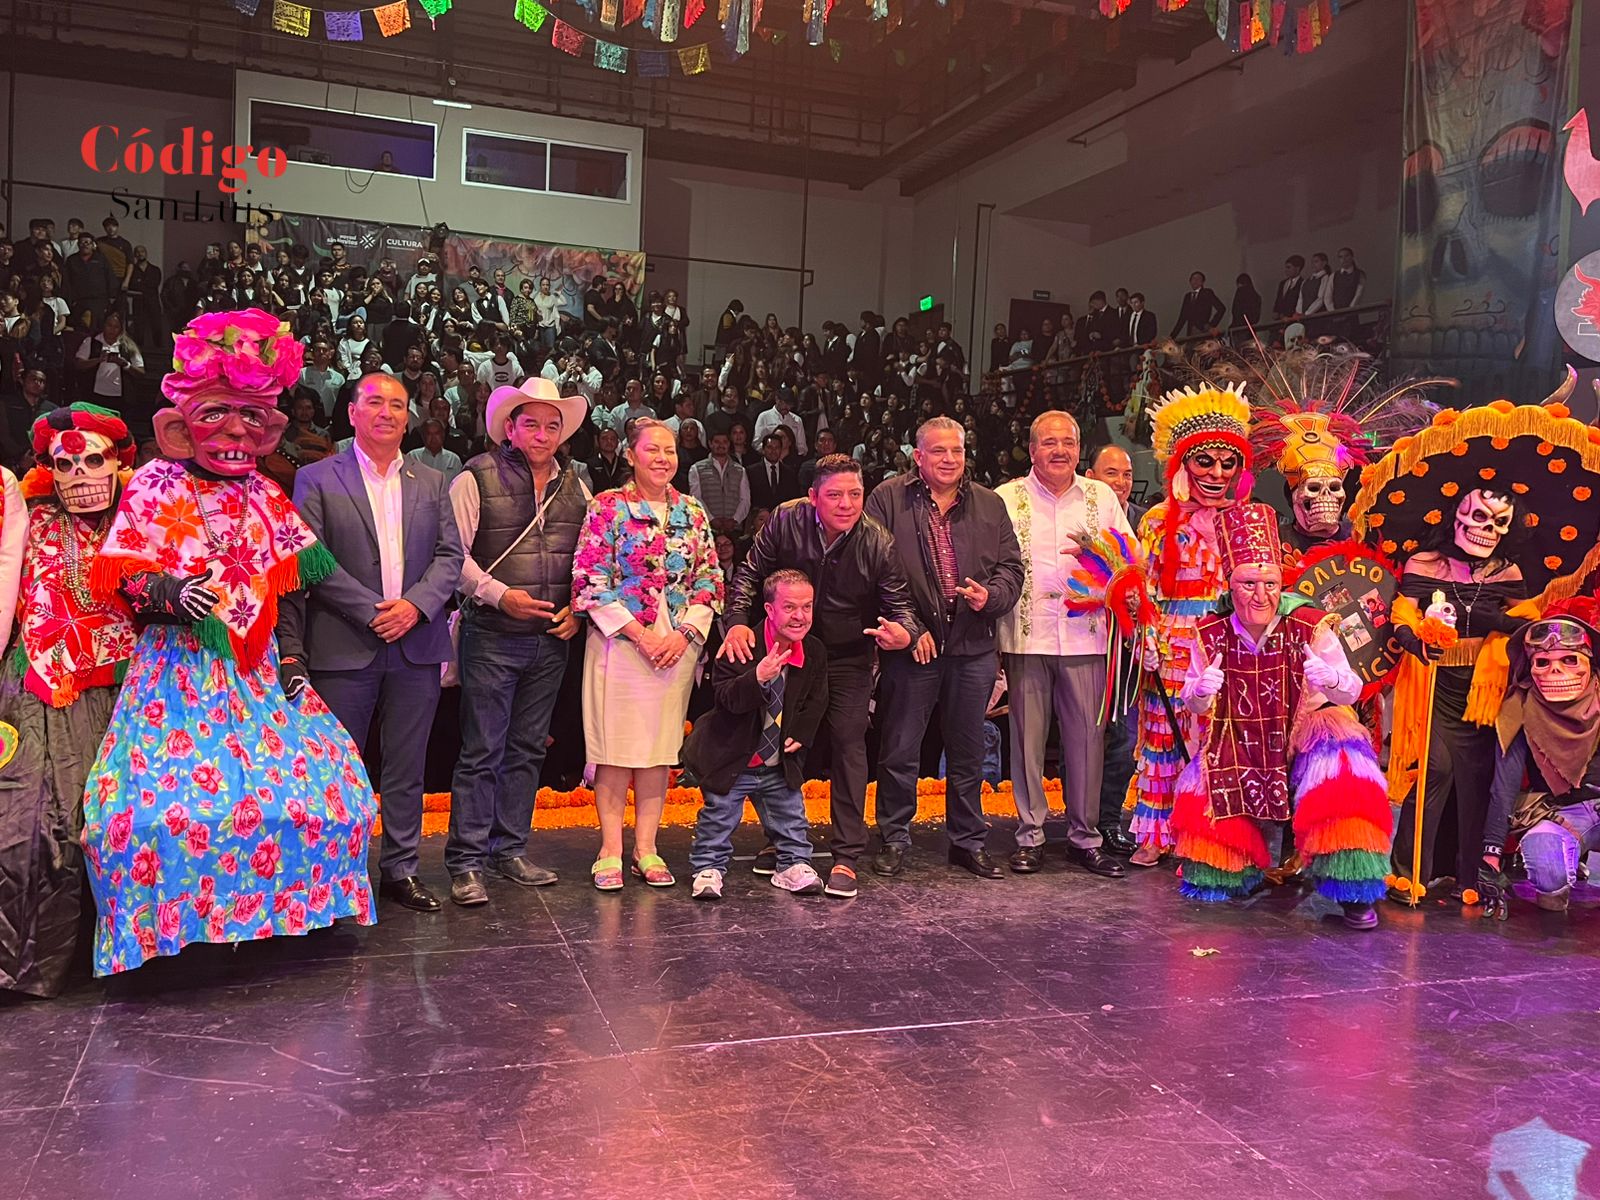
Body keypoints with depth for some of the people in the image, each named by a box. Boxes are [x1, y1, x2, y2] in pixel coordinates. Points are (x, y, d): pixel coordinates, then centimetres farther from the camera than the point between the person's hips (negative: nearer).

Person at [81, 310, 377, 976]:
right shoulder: (153, 488, -1)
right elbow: (116, 575, -5)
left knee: (315, 783, 1)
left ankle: (278, 904, 21)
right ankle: (179, 922, 4)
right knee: (169, 796, -15)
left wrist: (290, 660, 4)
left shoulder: (267, 497, 11)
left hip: (255, 670, 5)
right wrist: (166, 592, -25)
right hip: (181, 670, -4)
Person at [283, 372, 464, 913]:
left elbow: (450, 554, 6)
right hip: (344, 647, -3)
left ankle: (401, 869, 20)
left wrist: (415, 604, -11)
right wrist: (373, 610, -14)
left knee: (406, 770, 10)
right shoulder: (316, 479, 2)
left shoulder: (431, 483, 13)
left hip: (416, 644, 3)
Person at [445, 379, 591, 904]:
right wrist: (500, 595, -17)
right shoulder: (477, 478, -4)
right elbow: (455, 554, -9)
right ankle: (466, 863, 5)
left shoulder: (574, 487, 11)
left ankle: (510, 850, 23)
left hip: (552, 640, 5)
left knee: (527, 750, 12)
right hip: (491, 637, -5)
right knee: (481, 752, -3)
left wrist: (576, 608, 1)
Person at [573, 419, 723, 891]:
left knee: (660, 747, 7)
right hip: (619, 641, -4)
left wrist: (685, 633, -6)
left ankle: (646, 848, 16)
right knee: (615, 746, 0)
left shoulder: (693, 512, 10)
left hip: (677, 646, 4)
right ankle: (610, 851, 9)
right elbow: (590, 581, -8)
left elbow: (709, 581, 9)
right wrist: (639, 634, -13)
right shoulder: (607, 507, -3)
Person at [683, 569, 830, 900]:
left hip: (781, 764, 4)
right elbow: (728, 699, -27)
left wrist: (801, 734, -4)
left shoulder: (815, 652, -4)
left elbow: (816, 700, 9)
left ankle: (793, 864, 32)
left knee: (792, 819, 14)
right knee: (719, 818, 7)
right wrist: (759, 677, -44)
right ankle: (708, 868, 23)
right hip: (732, 760, -4)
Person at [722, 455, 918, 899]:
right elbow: (749, 573, -7)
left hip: (849, 659, -2)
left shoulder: (878, 542, -19)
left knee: (848, 745, -7)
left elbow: (900, 605, -14)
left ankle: (847, 857, 1)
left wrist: (903, 633, -38)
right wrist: (738, 621, -22)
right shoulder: (786, 522, -16)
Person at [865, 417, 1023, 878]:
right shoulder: (888, 498, 0)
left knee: (968, 750, 13)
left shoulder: (990, 505, 12)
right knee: (900, 749, 3)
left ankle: (968, 840, 25)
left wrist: (991, 595, -9)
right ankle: (894, 839, 18)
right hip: (911, 645, -3)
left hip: (973, 648, 3)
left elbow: (1012, 567, 12)